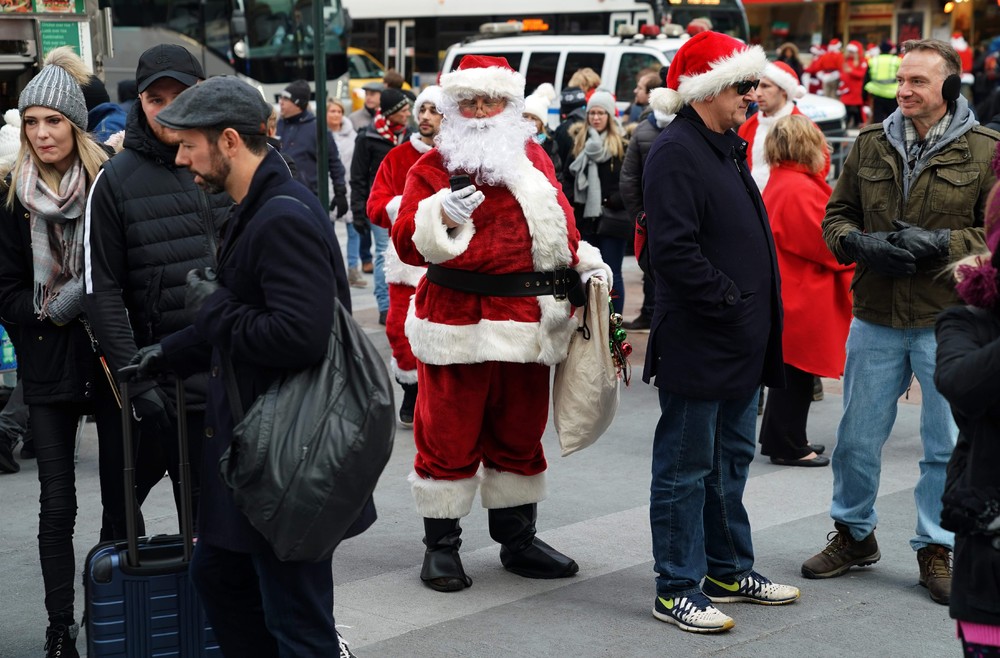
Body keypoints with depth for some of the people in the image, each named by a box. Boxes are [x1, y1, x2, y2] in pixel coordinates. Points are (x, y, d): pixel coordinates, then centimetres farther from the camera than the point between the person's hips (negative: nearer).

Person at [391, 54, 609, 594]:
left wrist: (585, 263, 5)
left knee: (519, 433, 13)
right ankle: (441, 545, 13)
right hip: (456, 321, -4)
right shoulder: (432, 167, -1)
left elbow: (559, 221, 20)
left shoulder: (534, 159, 13)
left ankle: (518, 539, 26)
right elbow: (408, 242, -9)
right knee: (449, 436, 0)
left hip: (525, 321, 5)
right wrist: (443, 214, -26)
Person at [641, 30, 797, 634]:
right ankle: (677, 589, 8)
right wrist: (730, 301, -20)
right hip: (698, 345, -10)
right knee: (687, 467, -1)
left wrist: (762, 313, 13)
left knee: (732, 460, 19)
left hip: (743, 345, 10)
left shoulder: (728, 148, 16)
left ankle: (729, 570, 31)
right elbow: (673, 250, -25)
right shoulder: (677, 152, -16)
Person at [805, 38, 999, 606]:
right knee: (857, 437, 11)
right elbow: (836, 215, 13)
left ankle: (937, 548, 23)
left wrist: (939, 244, -19)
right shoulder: (871, 144, 7)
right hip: (876, 319, 3)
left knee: (948, 445, 7)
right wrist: (859, 243, -8)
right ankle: (855, 534, 31)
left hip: (949, 322, -3)